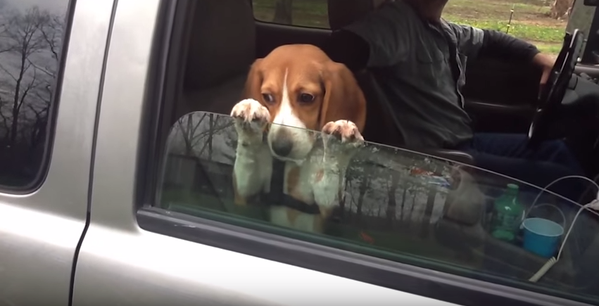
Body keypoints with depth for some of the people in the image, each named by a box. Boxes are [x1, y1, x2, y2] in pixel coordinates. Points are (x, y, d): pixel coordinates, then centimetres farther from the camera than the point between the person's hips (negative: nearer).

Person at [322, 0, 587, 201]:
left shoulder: (443, 30, 11)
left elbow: (488, 39, 31)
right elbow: (340, 51, -35)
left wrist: (539, 58, 18)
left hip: (463, 142, 10)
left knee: (556, 150, 16)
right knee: (561, 183, -11)